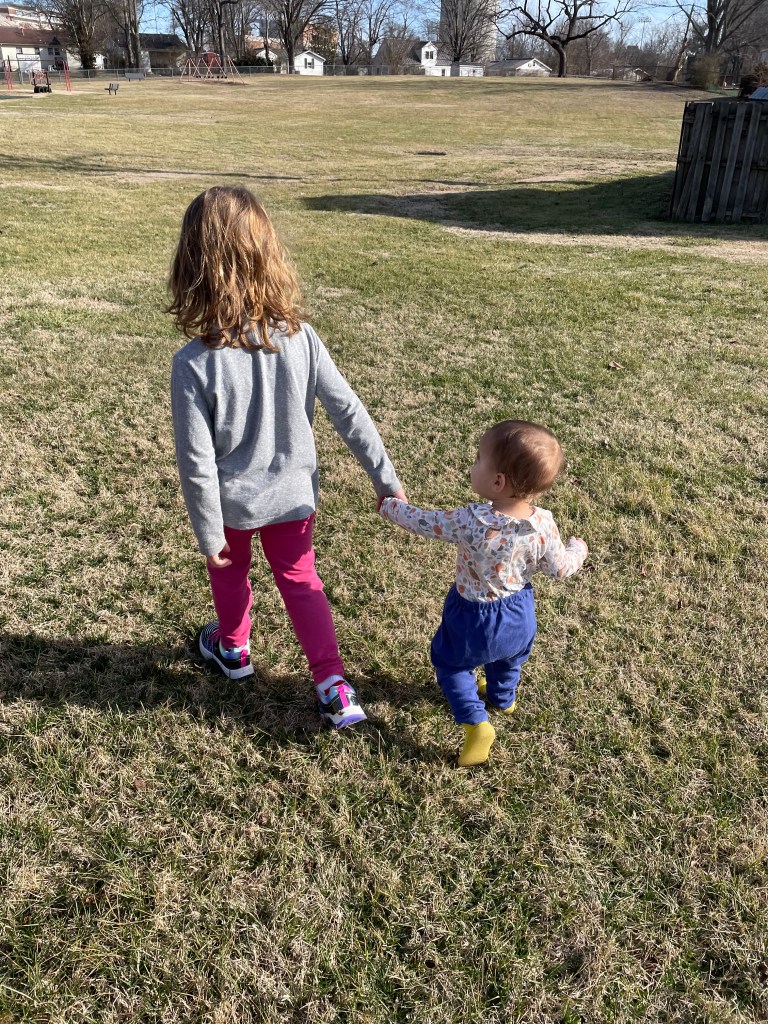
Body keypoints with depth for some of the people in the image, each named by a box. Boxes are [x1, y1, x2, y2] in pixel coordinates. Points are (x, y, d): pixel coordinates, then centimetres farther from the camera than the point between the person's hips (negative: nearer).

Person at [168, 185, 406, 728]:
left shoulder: (194, 364, -27)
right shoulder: (300, 338, -17)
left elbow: (197, 461, -21)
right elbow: (350, 413, -10)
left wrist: (208, 533, -7)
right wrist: (387, 479, 0)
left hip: (234, 501, -2)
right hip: (294, 494, 2)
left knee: (230, 572, 27)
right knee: (300, 579, 21)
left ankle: (233, 648, 53)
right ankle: (334, 684, 18)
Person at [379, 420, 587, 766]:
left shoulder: (471, 522, -35)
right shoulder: (543, 525, -24)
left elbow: (424, 523, -19)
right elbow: (560, 568, -9)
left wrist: (391, 506, 1)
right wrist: (577, 549, 14)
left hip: (474, 618, -4)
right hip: (519, 612, 5)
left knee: (450, 662, 22)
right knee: (508, 655, 35)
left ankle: (476, 722, 10)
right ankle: (502, 696, 61)